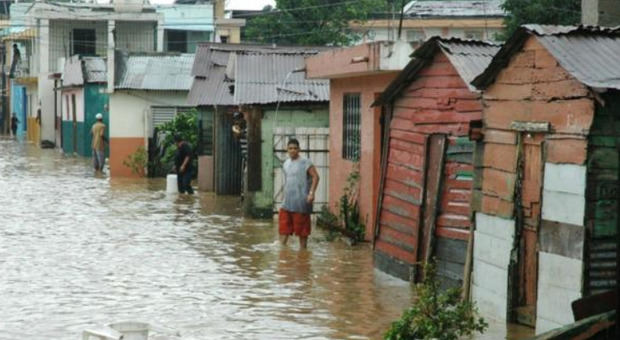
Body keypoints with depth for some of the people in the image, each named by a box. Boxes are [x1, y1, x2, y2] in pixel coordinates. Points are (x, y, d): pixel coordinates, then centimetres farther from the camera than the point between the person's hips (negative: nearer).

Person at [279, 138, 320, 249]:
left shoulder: (305, 163, -8)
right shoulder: (286, 164, 13)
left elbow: (315, 176, -13)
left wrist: (311, 192, -22)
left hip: (301, 201, -6)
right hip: (287, 201, 6)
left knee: (302, 228, 1)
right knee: (283, 227, 2)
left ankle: (303, 249, 9)